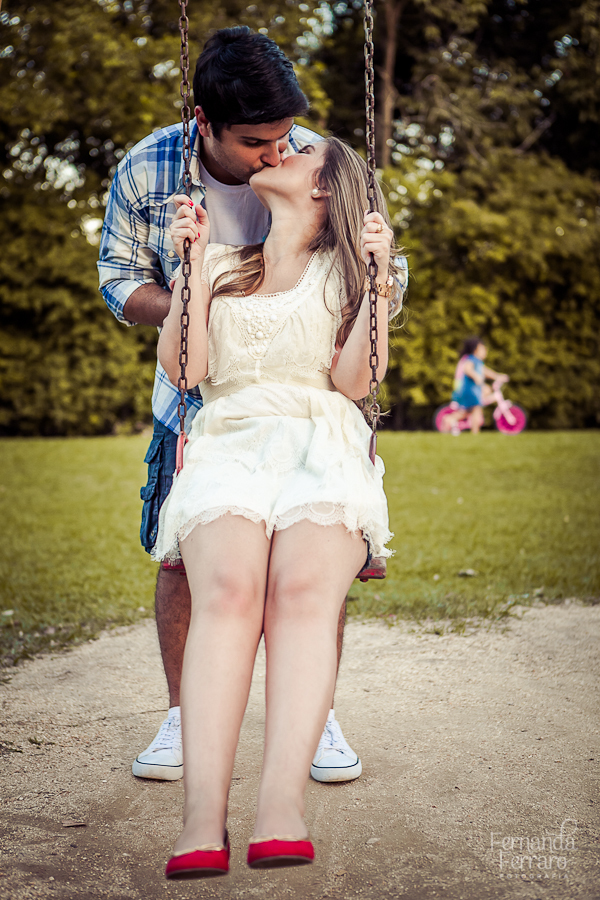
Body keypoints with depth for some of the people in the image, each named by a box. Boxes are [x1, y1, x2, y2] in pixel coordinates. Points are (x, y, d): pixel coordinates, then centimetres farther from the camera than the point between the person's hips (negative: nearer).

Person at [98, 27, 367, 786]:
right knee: (181, 556, 2)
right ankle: (183, 717, 19)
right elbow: (119, 280, -3)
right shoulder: (145, 172, -14)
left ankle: (317, 717, 15)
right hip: (196, 399, 1)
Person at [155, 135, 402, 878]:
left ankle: (282, 814, -47)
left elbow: (353, 380, 6)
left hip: (323, 446, -1)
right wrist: (193, 263, 8)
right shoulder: (220, 265, 27)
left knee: (305, 587, -34)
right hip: (230, 441, 1)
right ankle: (202, 821, -44)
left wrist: (378, 276, 0)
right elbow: (184, 369, 11)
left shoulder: (343, 271, 22)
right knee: (228, 588, -33)